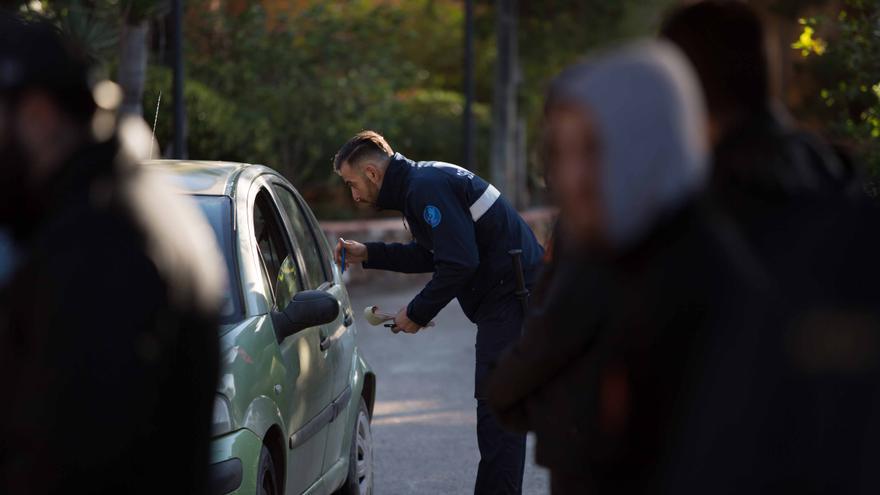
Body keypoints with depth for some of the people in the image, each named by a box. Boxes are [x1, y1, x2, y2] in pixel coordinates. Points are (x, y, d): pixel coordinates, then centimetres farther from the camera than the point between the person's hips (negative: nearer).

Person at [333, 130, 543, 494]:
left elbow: (460, 263, -23)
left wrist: (417, 313, -12)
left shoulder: (427, 188, -17)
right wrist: (367, 255, 20)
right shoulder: (422, 182, 17)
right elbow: (432, 255, 26)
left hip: (511, 298, -11)